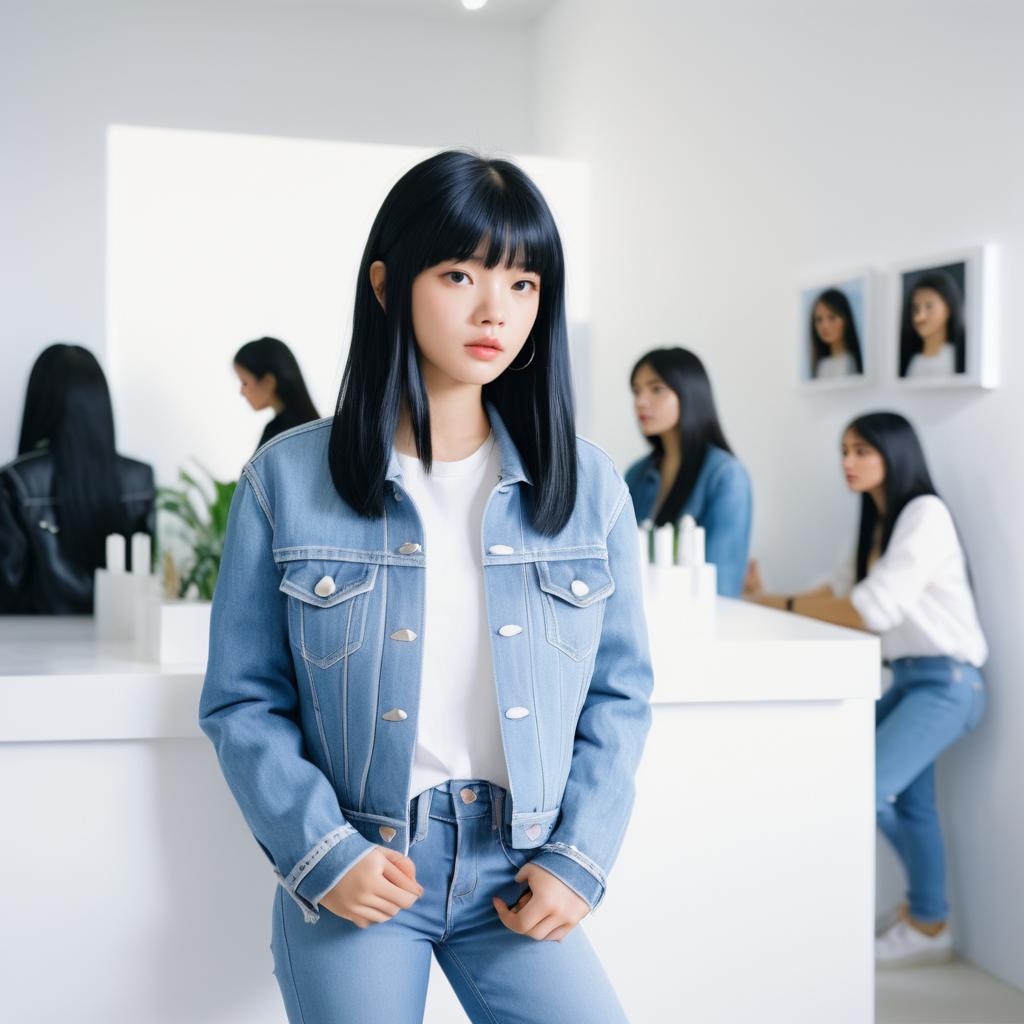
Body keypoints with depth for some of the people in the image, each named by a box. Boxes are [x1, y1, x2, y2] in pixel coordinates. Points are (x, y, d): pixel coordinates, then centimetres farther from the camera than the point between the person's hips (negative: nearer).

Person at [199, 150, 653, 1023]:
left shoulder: (588, 485, 1)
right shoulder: (287, 480, -5)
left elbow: (620, 693, 5)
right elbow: (243, 699, -2)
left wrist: (578, 858, -4)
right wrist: (321, 851, -12)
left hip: (519, 872, 2)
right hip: (352, 872, -1)